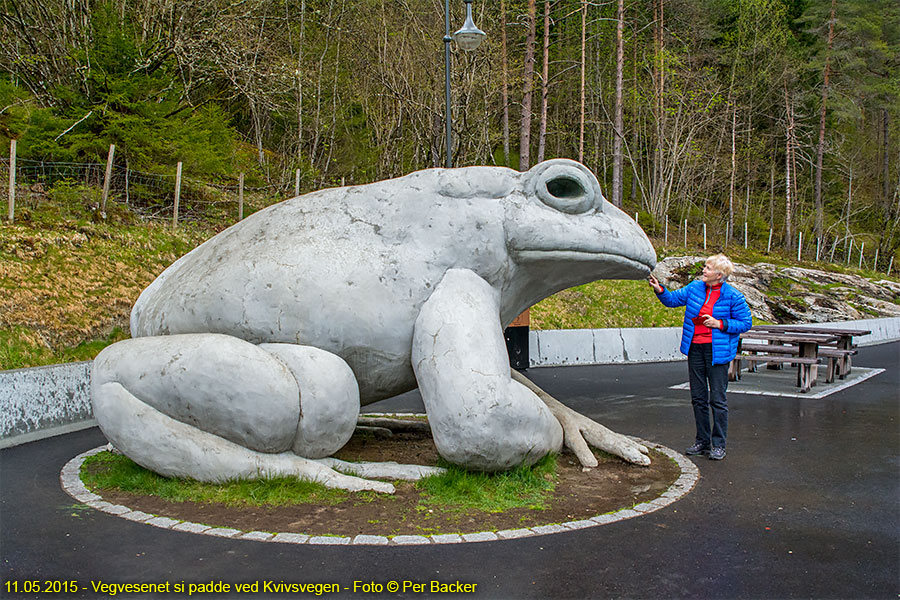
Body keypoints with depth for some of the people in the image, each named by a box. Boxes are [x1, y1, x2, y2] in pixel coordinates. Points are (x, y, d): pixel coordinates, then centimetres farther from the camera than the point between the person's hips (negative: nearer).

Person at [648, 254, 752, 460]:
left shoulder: (733, 296, -9)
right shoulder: (695, 287, 4)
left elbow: (746, 323, -4)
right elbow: (672, 299, 12)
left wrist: (720, 324, -15)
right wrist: (659, 290, -7)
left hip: (717, 351, -5)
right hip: (695, 348, 5)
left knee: (717, 399, -2)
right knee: (698, 397, 11)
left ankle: (718, 444, 9)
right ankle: (702, 441, 22)